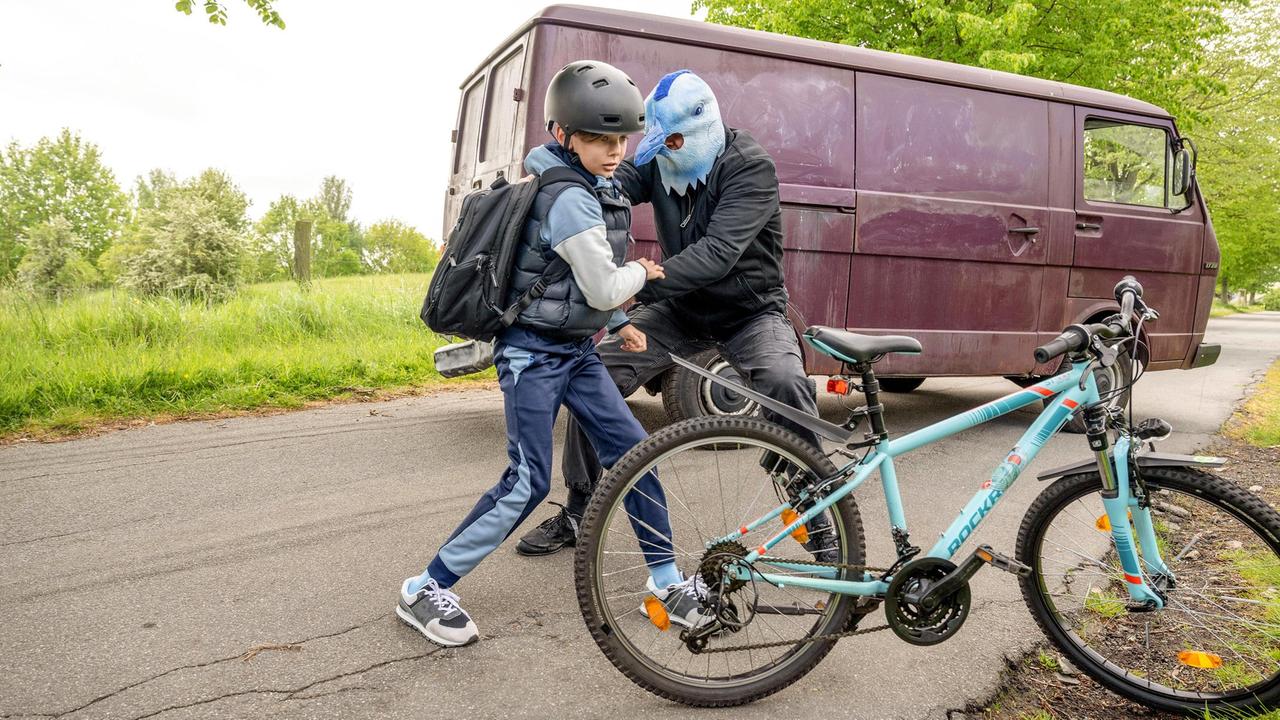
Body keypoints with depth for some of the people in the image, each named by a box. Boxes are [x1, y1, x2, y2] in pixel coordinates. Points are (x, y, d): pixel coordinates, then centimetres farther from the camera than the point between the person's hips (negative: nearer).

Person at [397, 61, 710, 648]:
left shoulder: (590, 188, 11)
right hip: (534, 353, -9)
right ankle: (424, 590, 6)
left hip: (576, 350, 9)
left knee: (633, 452, 5)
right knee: (528, 483, -9)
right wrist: (643, 273, 0)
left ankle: (666, 582, 17)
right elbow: (604, 288, -18)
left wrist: (618, 322, 22)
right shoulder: (571, 200, -20)